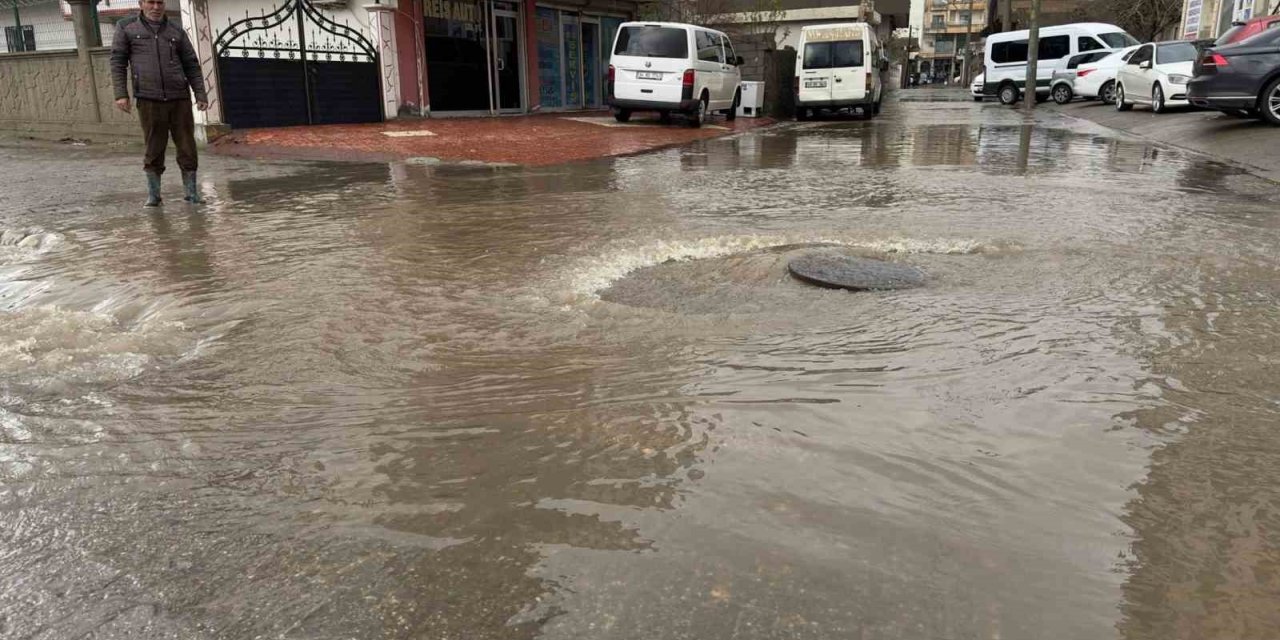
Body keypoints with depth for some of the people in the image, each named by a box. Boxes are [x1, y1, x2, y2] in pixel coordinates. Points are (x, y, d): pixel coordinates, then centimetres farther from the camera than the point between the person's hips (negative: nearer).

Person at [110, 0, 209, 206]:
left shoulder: (176, 31, 12)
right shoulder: (127, 28, 8)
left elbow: (192, 66, 11)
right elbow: (118, 62, 5)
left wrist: (201, 95, 2)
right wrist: (121, 94, -4)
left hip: (179, 98, 2)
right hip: (148, 100, -1)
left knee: (187, 147, 0)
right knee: (154, 149, 2)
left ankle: (191, 192, 9)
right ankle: (153, 194, 13)